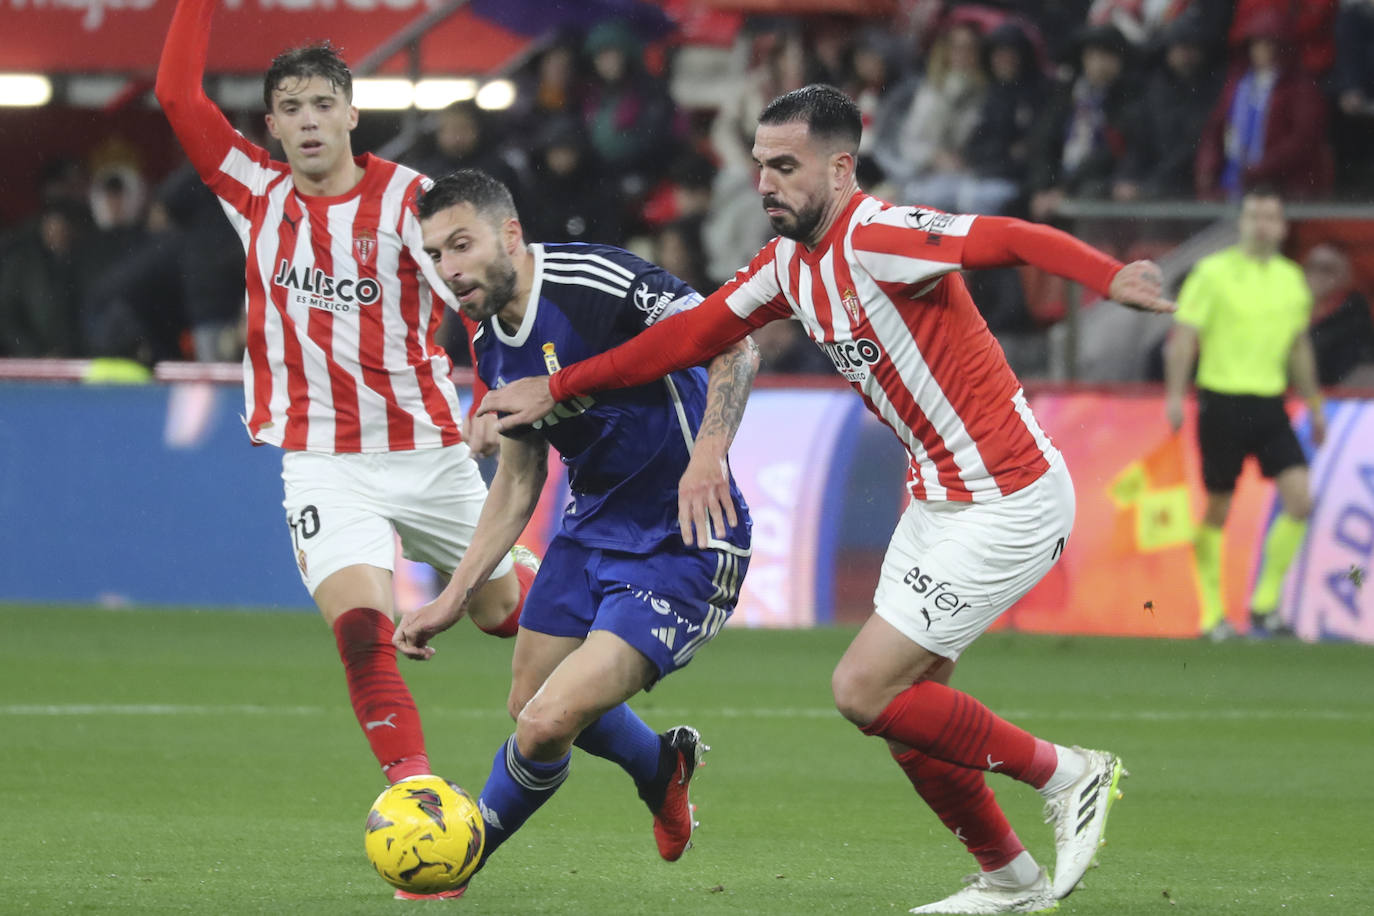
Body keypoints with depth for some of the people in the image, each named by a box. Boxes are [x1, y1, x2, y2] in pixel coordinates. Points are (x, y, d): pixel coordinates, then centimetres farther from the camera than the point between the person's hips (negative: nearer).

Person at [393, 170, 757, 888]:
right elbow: (517, 480, 17)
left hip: (680, 542, -9)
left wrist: (707, 455, -42)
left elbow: (733, 345, -28)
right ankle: (662, 770, 48)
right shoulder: (492, 346, 5)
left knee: (547, 724, -17)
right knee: (531, 704, 18)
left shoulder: (593, 282, -21)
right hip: (592, 526, 9)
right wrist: (455, 599, 14)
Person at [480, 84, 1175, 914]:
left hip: (1009, 504, -9)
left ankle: (1068, 774, 2)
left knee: (865, 692, -10)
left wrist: (1109, 278, -52)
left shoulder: (878, 238, -20)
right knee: (907, 713, 11)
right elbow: (693, 335, 19)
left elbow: (1009, 240, -34)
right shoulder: (790, 263, 8)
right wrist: (557, 388, 22)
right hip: (939, 497, 9)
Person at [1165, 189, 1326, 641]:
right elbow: (1183, 336, -8)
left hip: (1270, 405, 5)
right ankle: (1211, 612, 14)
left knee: (1300, 501, -9)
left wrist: (1314, 405, 23)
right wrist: (1175, 395, -18)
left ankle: (1264, 603, 4)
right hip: (1222, 403, -4)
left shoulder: (1291, 278, 11)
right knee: (1217, 510, 2)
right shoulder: (1213, 272, -5)